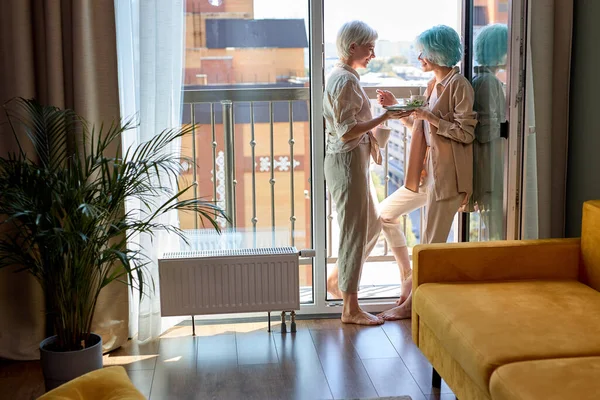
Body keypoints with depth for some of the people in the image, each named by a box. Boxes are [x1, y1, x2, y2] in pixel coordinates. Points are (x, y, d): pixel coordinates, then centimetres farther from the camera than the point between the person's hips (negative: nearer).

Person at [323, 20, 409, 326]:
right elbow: (346, 131, -22)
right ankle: (350, 308, 5)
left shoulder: (340, 76, 15)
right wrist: (385, 117, -21)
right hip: (347, 161, -10)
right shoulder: (346, 80, -17)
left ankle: (336, 279, 30)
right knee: (355, 232, -4)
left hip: (355, 160, 10)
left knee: (372, 226, 18)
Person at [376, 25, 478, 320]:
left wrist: (430, 118, -21)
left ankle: (412, 302, 10)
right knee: (386, 213, 15)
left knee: (432, 241, -1)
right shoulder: (433, 85, 15)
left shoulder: (459, 86, -12)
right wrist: (395, 106, 11)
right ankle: (410, 276, 25)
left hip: (448, 174, -10)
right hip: (427, 170, 10)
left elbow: (466, 132, -15)